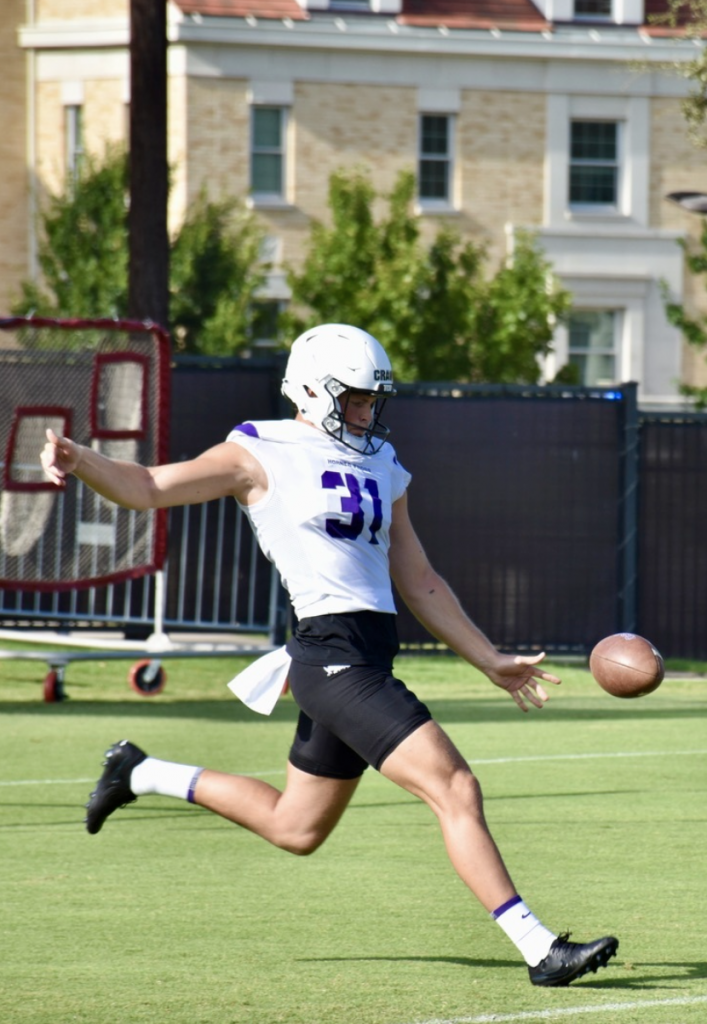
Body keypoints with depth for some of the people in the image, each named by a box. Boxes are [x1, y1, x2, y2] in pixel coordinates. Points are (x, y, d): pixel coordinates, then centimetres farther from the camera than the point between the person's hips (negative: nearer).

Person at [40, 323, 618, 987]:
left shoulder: (381, 469, 19)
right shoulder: (263, 456, -2)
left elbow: (419, 583, 23)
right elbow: (149, 489, -7)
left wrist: (492, 663, 21)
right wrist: (79, 461, -26)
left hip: (371, 655, 9)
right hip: (331, 652, -9)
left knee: (294, 828, 20)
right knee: (455, 790, -15)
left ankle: (141, 774, 37)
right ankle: (539, 950, -13)